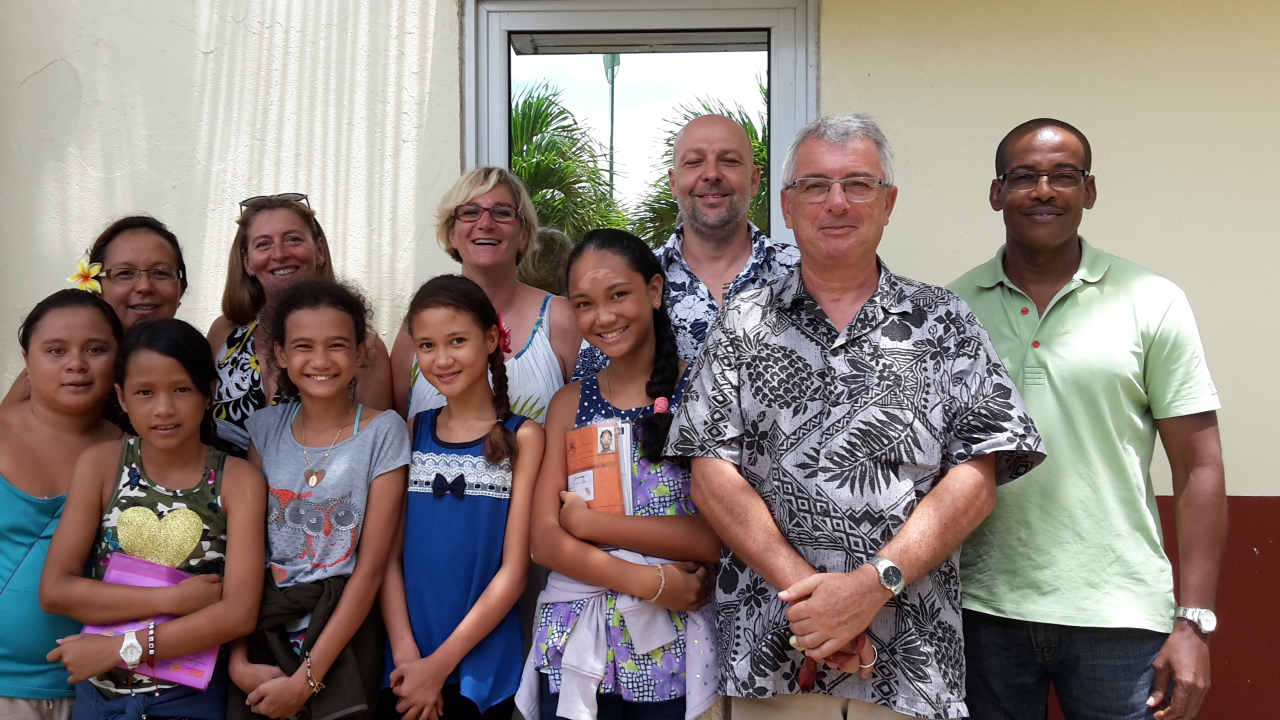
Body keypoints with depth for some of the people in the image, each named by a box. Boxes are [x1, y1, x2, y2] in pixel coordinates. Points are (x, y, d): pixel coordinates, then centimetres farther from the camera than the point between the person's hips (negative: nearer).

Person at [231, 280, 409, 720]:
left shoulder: (383, 432, -10)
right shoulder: (266, 428, 1)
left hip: (344, 637, -3)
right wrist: (238, 661, -12)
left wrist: (307, 677, -15)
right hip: (264, 631, 3)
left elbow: (371, 567, -12)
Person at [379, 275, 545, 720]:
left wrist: (439, 664, -11)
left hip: (483, 667, -2)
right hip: (403, 669, 2)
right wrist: (407, 654, -11)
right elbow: (389, 555, 0)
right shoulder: (411, 433, 4)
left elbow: (513, 571, -8)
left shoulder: (522, 437, -5)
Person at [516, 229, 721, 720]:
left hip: (672, 647, -3)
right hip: (573, 642, 3)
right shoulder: (570, 404, 5)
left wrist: (588, 522, -12)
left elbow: (719, 535, -15)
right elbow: (545, 542, -3)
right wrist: (648, 581, -16)